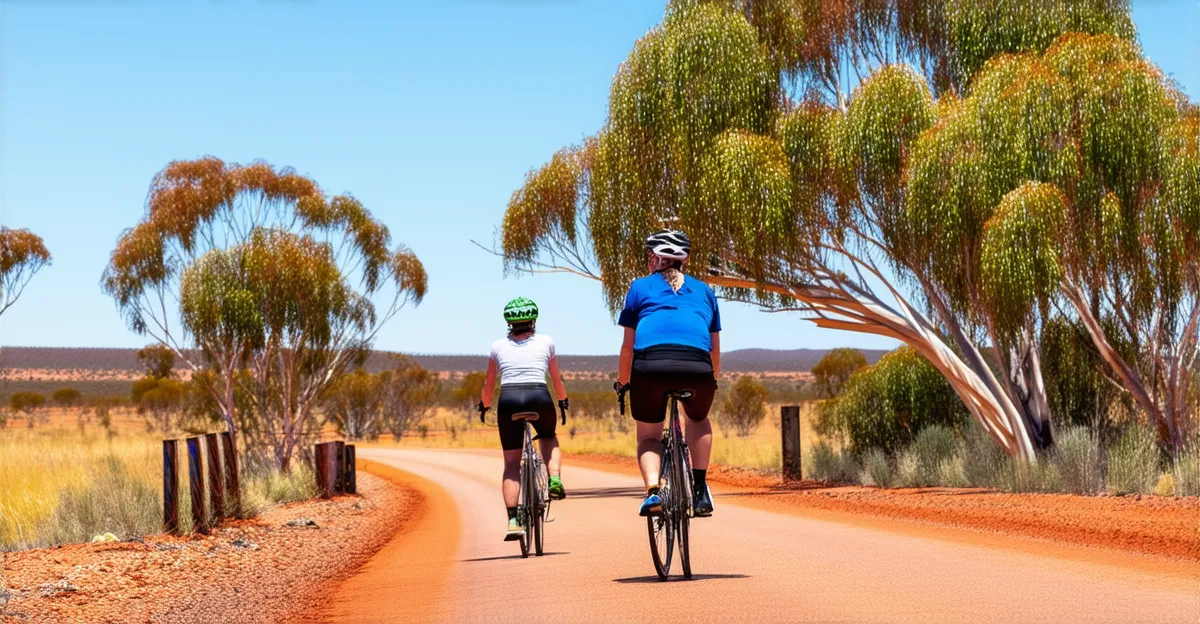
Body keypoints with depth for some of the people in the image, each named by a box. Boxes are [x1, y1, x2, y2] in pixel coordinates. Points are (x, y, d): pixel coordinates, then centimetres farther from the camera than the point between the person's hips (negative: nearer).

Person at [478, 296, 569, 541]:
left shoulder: (498, 346, 17)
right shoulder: (546, 342, 16)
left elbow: (489, 384, 25)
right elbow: (557, 378, 28)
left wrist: (484, 405, 42)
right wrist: (563, 400, 45)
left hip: (509, 400, 0)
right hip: (539, 398, 0)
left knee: (511, 463, 9)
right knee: (549, 439, 31)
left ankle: (513, 521, -2)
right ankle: (555, 480, 5)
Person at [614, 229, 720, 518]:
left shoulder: (640, 287, 23)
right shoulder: (703, 290, 29)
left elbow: (628, 345, 22)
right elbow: (715, 348, 32)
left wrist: (622, 381, 36)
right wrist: (713, 379, 48)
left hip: (651, 365, -2)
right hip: (697, 367, 2)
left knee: (648, 435, 18)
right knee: (698, 419, 32)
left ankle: (653, 490, -9)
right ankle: (700, 490, 20)